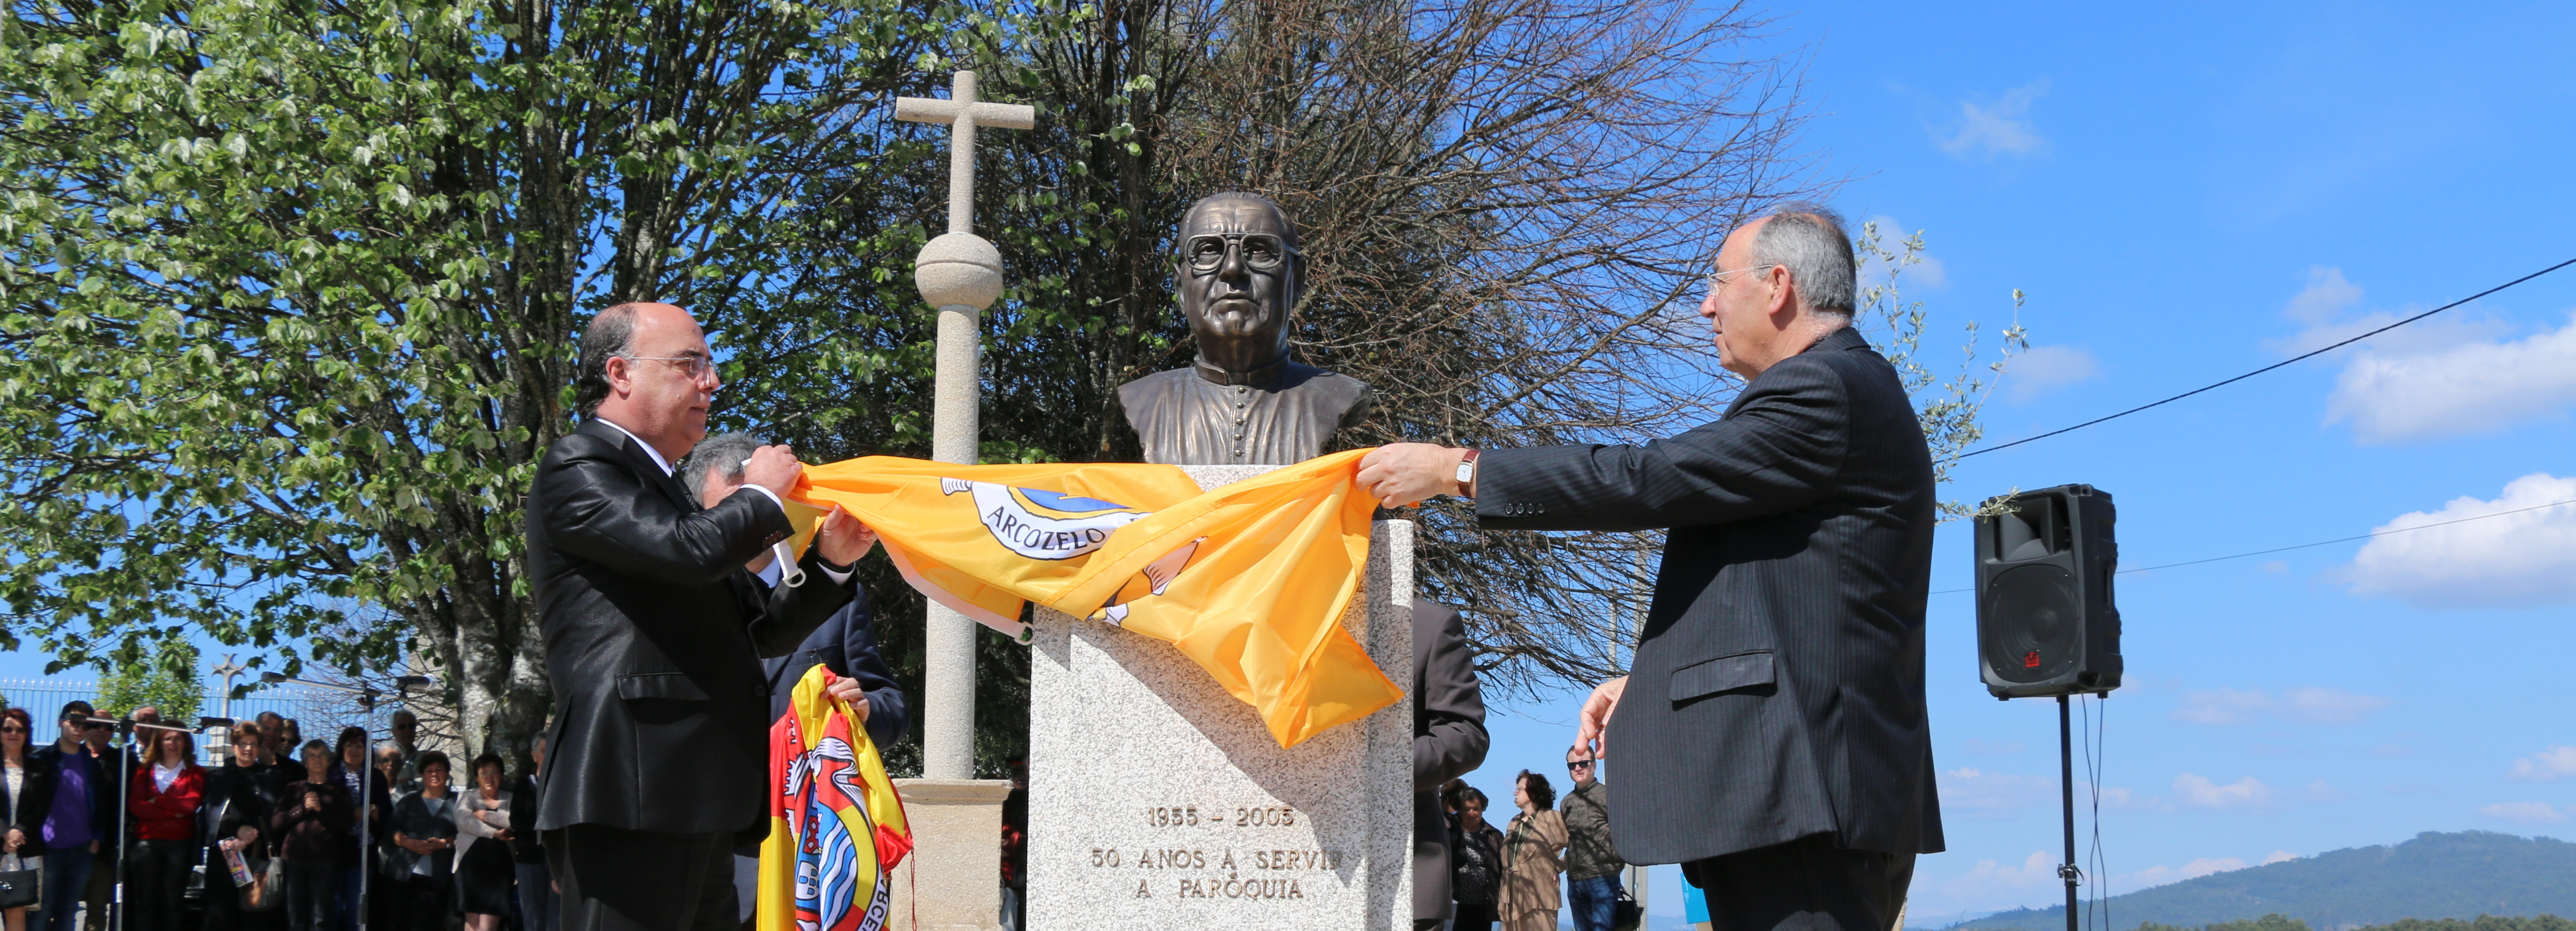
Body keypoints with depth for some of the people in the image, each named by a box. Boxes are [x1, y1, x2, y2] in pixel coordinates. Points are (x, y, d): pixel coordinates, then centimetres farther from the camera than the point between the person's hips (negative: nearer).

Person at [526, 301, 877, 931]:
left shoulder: (664, 490, 28)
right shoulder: (577, 468, -2)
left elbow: (762, 631, 28)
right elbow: (691, 550, -19)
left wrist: (830, 561, 12)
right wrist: (763, 494, 0)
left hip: (701, 806, 9)